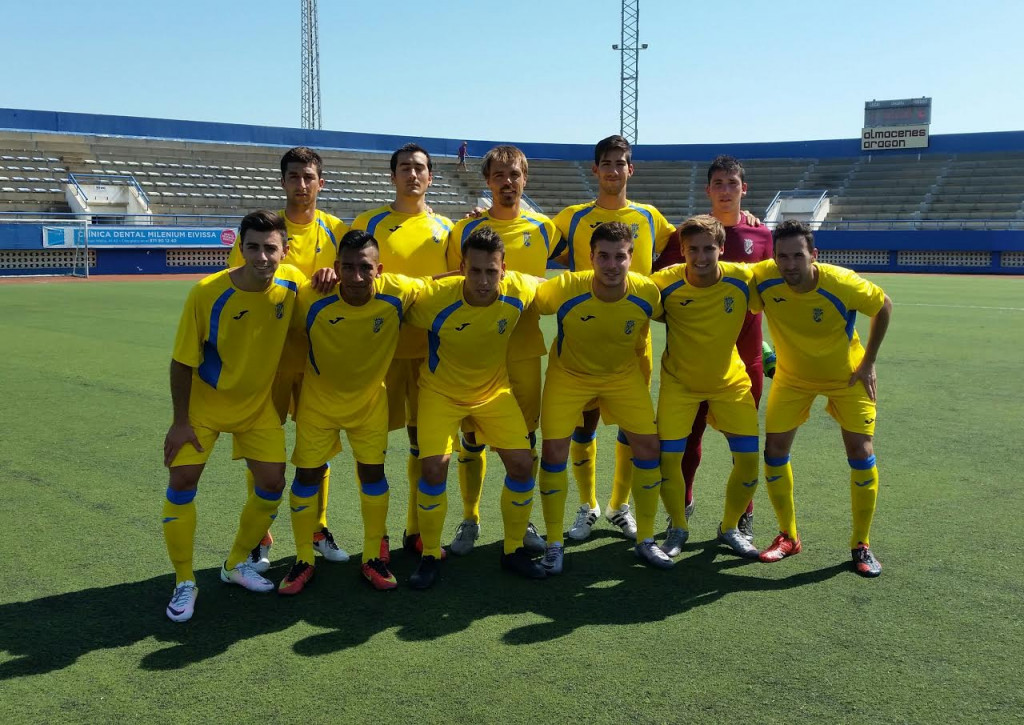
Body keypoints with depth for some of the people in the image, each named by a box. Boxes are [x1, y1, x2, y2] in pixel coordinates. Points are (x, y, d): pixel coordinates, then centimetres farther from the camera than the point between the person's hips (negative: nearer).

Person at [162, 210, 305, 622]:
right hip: (204, 405, -3)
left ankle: (237, 564, 25)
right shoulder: (207, 293, -26)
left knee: (272, 483, 1)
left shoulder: (293, 283, -16)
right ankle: (184, 582, 9)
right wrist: (180, 422, -15)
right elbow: (182, 362, -17)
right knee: (182, 481, -9)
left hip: (259, 406, 3)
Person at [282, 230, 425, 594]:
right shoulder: (311, 299, -29)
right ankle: (303, 560, 23)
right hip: (319, 400, -1)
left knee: (372, 472, 5)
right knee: (307, 475, 4)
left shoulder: (398, 293, -26)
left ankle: (373, 557, 25)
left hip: (370, 400, 1)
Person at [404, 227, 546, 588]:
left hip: (495, 391, 3)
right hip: (441, 392, -2)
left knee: (522, 463, -5)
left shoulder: (520, 291, -21)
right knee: (434, 467, -16)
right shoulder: (435, 297, -29)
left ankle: (513, 549, 17)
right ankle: (430, 555, 7)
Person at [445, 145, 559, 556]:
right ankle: (469, 520, 19)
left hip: (524, 349, 1)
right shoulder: (465, 230, 1)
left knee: (526, 436, 7)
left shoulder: (544, 228, 4)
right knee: (471, 435, 4)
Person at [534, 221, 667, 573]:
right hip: (568, 373, -2)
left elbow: (661, 316, 1)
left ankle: (645, 540, 17)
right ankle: (554, 544, 11)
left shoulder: (647, 292, -23)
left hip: (624, 374, 2)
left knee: (648, 445, -2)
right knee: (554, 450, -8)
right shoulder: (565, 288, -31)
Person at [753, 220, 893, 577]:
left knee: (861, 453, -7)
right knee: (775, 450, -3)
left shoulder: (843, 283, -31)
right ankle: (788, 537, 16)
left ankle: (861, 545, 11)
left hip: (846, 376, -2)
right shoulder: (764, 279, -27)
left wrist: (868, 363, -10)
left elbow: (884, 306, -11)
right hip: (792, 376, 2)